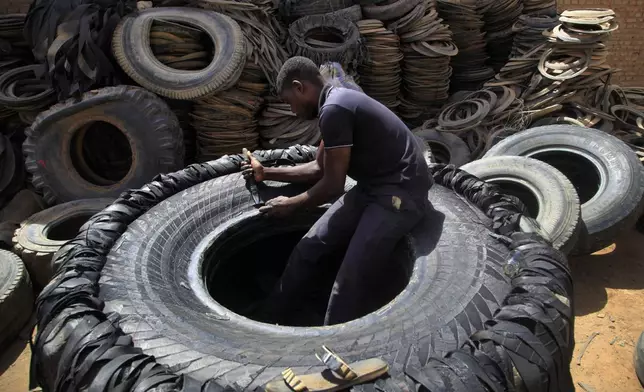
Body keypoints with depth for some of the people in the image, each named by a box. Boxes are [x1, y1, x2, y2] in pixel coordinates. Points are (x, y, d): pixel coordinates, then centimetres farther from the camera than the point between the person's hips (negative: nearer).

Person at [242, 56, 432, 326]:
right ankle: (270, 318, 22)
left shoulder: (333, 110, -21)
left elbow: (332, 186, -17)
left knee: (350, 278, -15)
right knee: (310, 247, 8)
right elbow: (319, 169, 20)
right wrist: (267, 173, 24)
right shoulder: (336, 103, 10)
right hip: (373, 188, 10)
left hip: (400, 192, -10)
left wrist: (291, 205, -1)